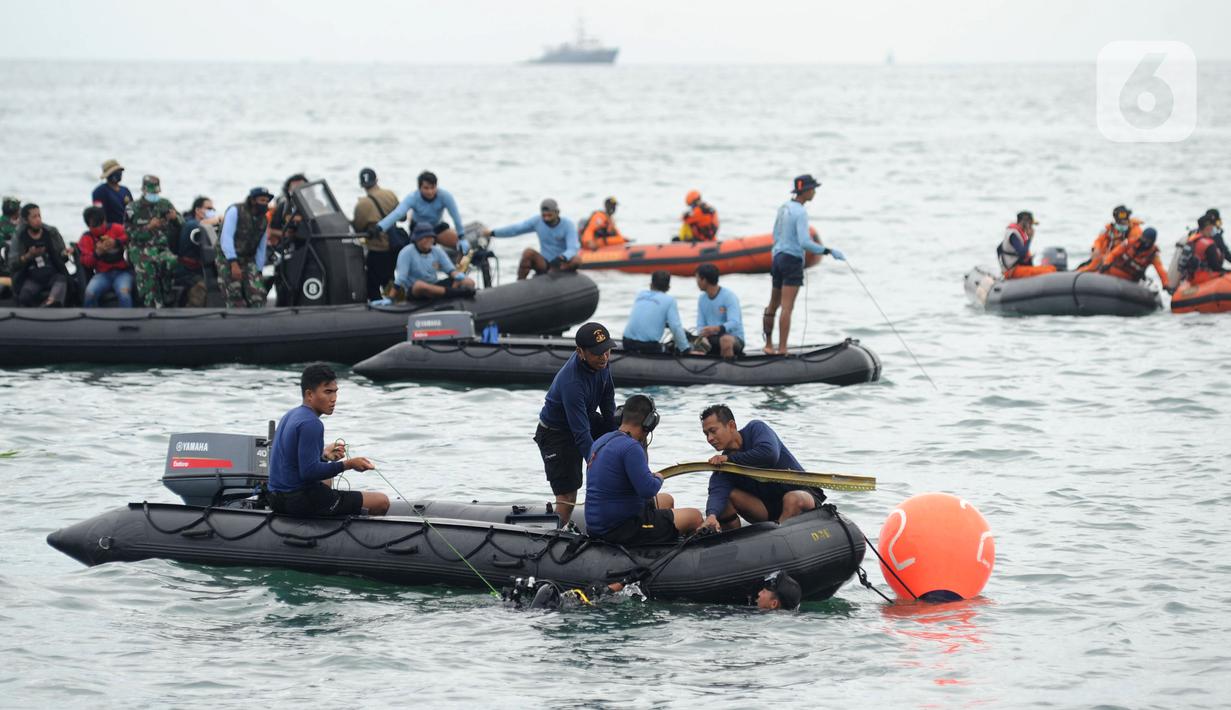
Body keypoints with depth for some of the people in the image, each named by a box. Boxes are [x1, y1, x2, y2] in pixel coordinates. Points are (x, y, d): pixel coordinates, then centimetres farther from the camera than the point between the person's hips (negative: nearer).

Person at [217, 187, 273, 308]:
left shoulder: (264, 220, 9)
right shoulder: (235, 211, -10)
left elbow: (261, 248, 16)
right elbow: (226, 238, -18)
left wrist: (258, 270, 11)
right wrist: (233, 264, -25)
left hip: (248, 260, 5)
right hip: (228, 259, -5)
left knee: (258, 293, -12)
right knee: (236, 298, -14)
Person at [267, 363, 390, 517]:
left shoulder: (290, 416, 11)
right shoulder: (311, 424, -19)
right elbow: (309, 472, -27)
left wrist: (323, 455, 12)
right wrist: (347, 465, -21)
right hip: (302, 502, -10)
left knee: (325, 481, 45)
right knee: (382, 502, -7)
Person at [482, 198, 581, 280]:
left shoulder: (568, 225, -13)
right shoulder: (537, 221, -3)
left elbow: (573, 248, -23)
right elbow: (516, 228, -4)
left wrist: (562, 258, -44)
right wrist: (492, 233, -11)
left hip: (564, 265, -2)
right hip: (545, 264, 2)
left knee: (576, 260, -33)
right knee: (528, 252, -26)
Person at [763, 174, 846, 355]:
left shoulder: (784, 207, 10)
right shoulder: (800, 213, -16)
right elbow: (805, 243, -24)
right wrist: (829, 251, -19)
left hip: (778, 258, 9)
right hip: (792, 261, -9)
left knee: (773, 305, 17)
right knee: (787, 308, -10)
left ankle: (768, 345, 27)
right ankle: (782, 350, -15)